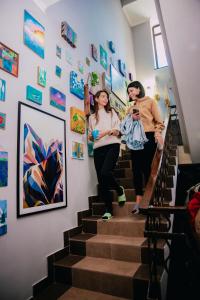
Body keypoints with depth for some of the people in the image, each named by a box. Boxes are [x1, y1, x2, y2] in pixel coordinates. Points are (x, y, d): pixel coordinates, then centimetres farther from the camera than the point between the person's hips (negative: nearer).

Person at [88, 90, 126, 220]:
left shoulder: (112, 112, 16)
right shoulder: (92, 117, 22)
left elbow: (118, 131, 6)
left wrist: (108, 131, -12)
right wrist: (91, 136, -3)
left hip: (112, 146, -3)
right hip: (98, 149, 3)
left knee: (105, 172, -25)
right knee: (101, 180, -2)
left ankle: (120, 190, 6)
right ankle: (109, 210, 10)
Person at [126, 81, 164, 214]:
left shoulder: (150, 102, 10)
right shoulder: (131, 107, 23)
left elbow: (159, 121, 1)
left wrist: (158, 134, -15)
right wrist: (131, 119, -3)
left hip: (148, 137, -4)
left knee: (147, 168, -5)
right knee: (136, 169, -4)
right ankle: (139, 199, -2)